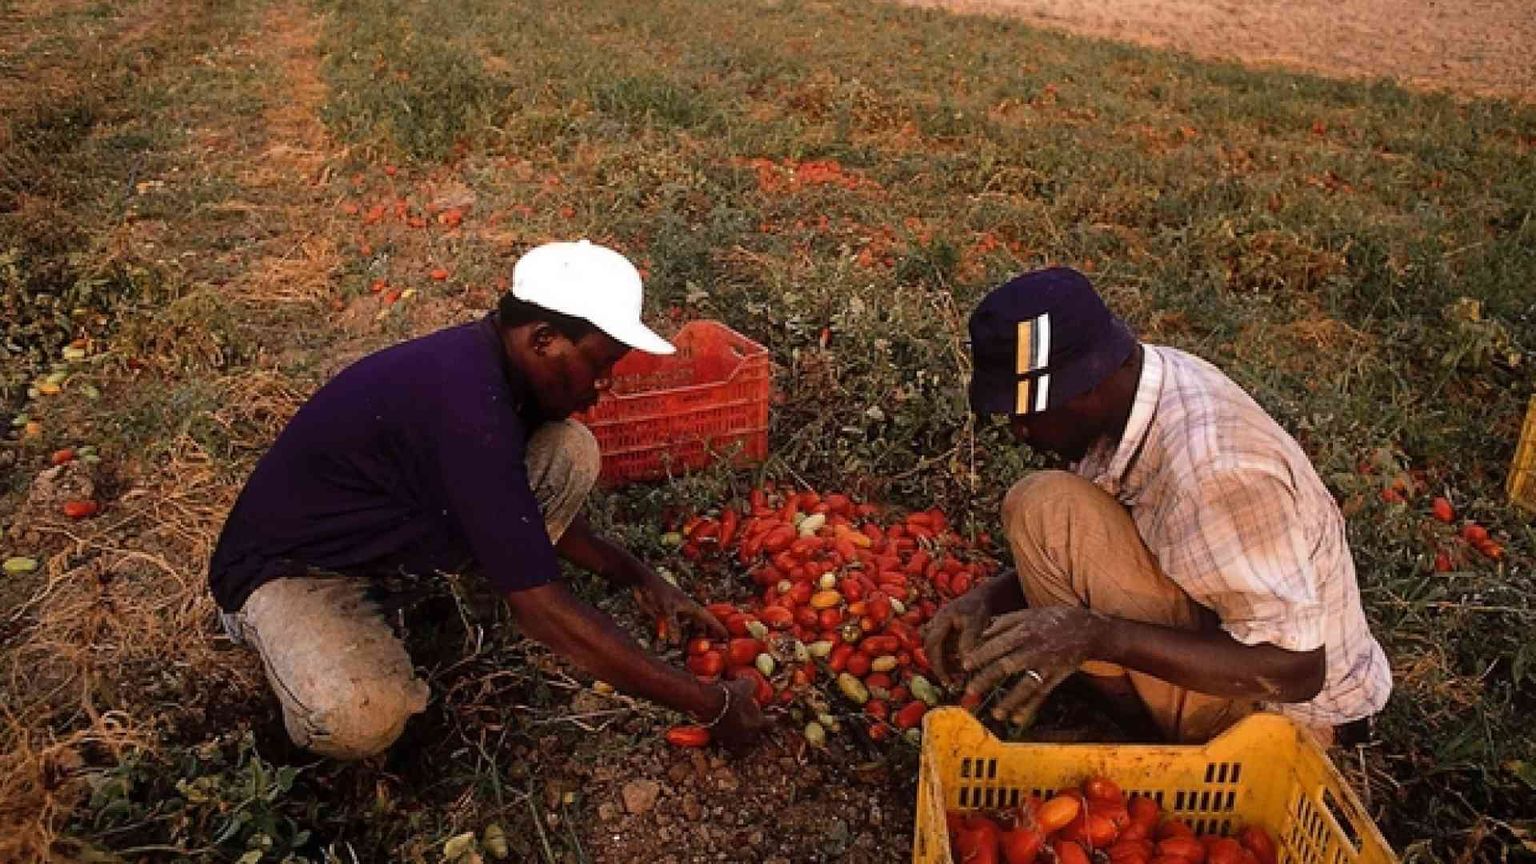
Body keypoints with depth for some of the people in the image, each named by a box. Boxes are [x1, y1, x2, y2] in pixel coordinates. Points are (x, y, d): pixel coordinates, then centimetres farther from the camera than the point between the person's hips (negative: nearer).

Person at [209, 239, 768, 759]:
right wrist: (709, 705, -29)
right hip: (289, 565, -7)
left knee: (569, 451, -8)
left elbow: (537, 504, 9)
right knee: (361, 720, -37)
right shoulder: (465, 402, -36)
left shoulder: (487, 357, -10)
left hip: (391, 529, 8)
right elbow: (542, 610, -35)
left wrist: (637, 577, 2)